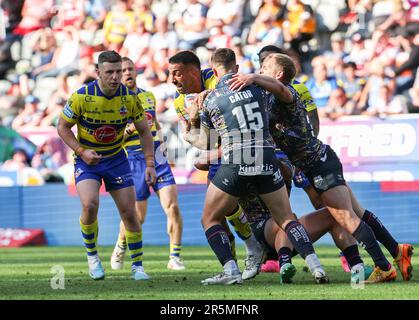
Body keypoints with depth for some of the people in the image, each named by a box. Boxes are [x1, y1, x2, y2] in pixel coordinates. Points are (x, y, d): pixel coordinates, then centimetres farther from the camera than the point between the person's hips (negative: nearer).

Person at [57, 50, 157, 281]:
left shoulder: (129, 98, -11)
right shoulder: (82, 96, -18)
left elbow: (144, 131, 1)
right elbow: (62, 127, -7)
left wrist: (150, 164, -6)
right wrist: (81, 151, -20)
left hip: (116, 158, 2)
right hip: (87, 159, -2)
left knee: (129, 212, -2)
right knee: (89, 204, -25)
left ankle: (137, 265, 13)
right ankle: (92, 257, -3)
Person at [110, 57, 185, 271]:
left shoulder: (149, 96, 14)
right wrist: (130, 128, -21)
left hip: (157, 157, 4)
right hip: (134, 161, -4)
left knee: (173, 207, -11)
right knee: (138, 217, -2)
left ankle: (175, 257, -2)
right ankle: (120, 248, 27)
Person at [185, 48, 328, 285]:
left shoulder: (210, 100, 3)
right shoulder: (257, 86, 7)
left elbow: (205, 144, 12)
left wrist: (189, 136, 33)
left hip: (235, 164, -2)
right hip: (266, 160, 3)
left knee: (210, 220, 14)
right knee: (286, 219, 14)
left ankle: (231, 271, -2)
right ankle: (315, 265, -4)